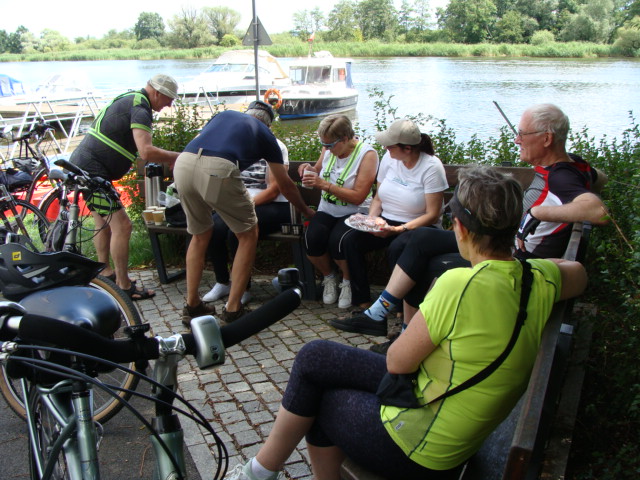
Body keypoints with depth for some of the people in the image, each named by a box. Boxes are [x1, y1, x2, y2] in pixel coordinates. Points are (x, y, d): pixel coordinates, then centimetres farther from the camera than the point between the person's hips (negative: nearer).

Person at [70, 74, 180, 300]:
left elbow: (141, 151, 22)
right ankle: (123, 286, -4)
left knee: (103, 222, 22)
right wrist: (179, 157, -16)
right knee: (121, 225, -10)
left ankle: (105, 272, 34)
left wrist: (168, 159, 15)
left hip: (82, 165, 11)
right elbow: (147, 152, -28)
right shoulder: (140, 108, -16)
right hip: (92, 171, -11)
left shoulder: (128, 100, 16)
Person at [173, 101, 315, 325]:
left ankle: (192, 306, 28)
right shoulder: (264, 134, 26)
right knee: (248, 235, 16)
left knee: (200, 235, 26)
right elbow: (285, 185, 31)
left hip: (183, 164, 5)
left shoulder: (224, 114, 35)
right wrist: (306, 211, 47)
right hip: (218, 170, -5)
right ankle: (232, 309, 15)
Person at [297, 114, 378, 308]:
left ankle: (348, 281, -1)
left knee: (337, 241, -33)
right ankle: (329, 277, 4)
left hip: (355, 212, -4)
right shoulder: (329, 149, 4)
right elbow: (319, 170, 24)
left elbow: (358, 197, -18)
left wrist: (324, 184, -23)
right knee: (313, 239, -26)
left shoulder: (367, 154, -12)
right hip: (327, 210, 5)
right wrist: (310, 170, -2)